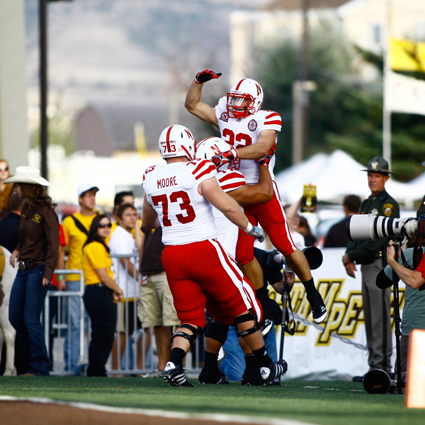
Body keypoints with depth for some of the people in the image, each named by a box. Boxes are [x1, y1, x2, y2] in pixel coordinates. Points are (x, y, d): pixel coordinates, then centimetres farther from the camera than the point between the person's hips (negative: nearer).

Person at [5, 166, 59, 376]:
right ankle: (36, 357, 21)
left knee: (31, 319, -9)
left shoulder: (45, 211, -13)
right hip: (23, 270, 9)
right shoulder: (26, 208, 12)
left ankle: (40, 367, -2)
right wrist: (17, 251, 5)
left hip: (38, 270, -9)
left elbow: (53, 244, -16)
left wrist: (48, 273, -24)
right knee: (15, 317, 9)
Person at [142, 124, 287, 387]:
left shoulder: (152, 180, 6)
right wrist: (250, 228, 1)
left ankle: (174, 363, -16)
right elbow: (227, 206, -15)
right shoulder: (198, 173, -11)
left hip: (172, 255, 5)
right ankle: (266, 367, 19)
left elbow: (148, 223, 21)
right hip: (204, 250, -5)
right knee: (241, 306, 11)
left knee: (191, 318, 11)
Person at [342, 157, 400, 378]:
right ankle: (374, 366, 12)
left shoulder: (389, 205, -7)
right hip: (366, 266, 9)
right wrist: (349, 257, 0)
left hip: (380, 265, -9)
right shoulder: (366, 204, 20)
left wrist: (351, 256, -12)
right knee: (370, 318, 9)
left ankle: (382, 366, -12)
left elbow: (378, 240, -15)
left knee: (380, 317, -11)